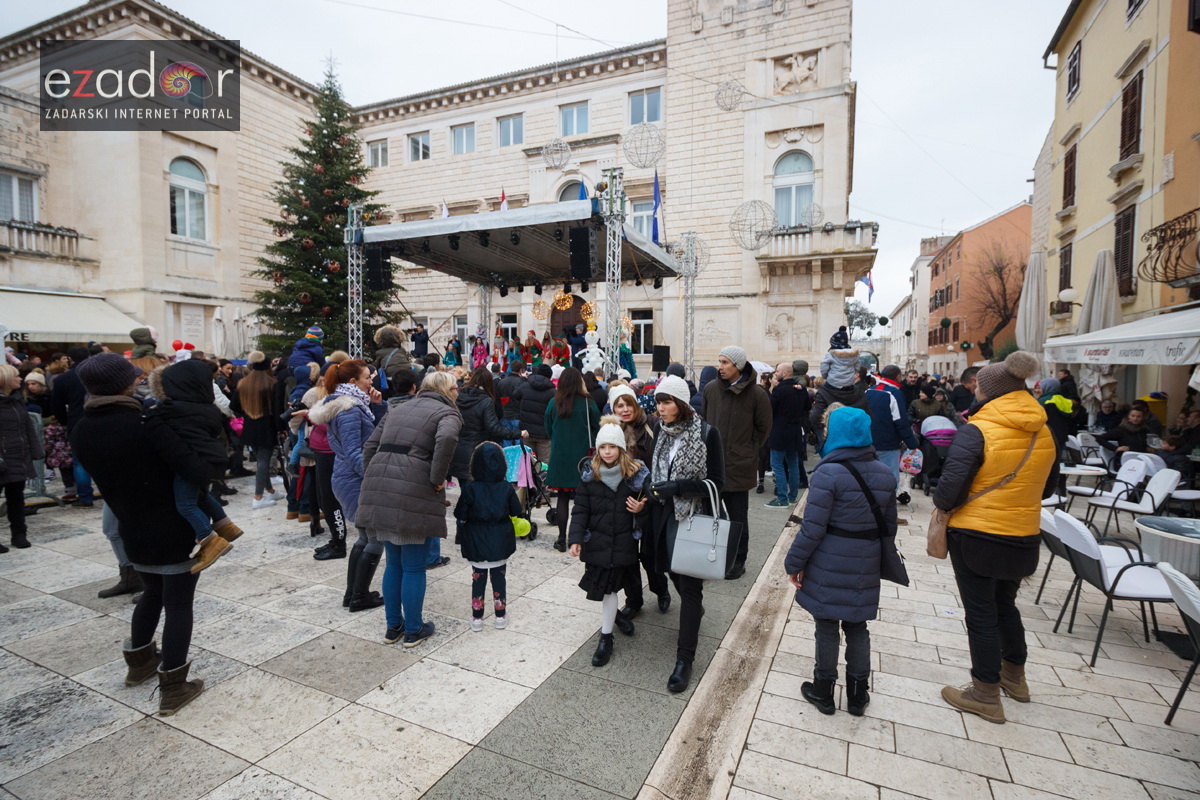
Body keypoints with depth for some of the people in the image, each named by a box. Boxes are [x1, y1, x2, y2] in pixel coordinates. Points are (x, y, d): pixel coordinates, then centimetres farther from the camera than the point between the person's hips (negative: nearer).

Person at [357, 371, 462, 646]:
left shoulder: (400, 408, 23)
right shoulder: (448, 413, 1)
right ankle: (414, 630, 24)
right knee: (414, 567, 9)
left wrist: (373, 482, 18)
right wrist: (438, 479, -12)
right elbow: (446, 439, -22)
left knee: (394, 563, 21)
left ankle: (393, 626, 34)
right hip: (414, 495, -7)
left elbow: (370, 446, 18)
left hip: (378, 492, 7)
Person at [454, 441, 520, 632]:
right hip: (500, 542, 1)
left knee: (478, 578, 13)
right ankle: (501, 616, 22)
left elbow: (461, 517, -11)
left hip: (477, 543, -1)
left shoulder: (470, 489, -15)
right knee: (499, 577, 14)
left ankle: (477, 618, 19)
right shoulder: (507, 488, -9)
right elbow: (516, 513, -1)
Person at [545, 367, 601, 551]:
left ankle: (562, 539, 12)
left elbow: (548, 429, 8)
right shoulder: (587, 403, -10)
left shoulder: (553, 403, -3)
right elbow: (597, 428, -1)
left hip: (559, 455, 2)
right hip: (582, 456, -2)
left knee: (562, 497, 8)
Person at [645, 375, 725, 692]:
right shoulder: (661, 431, 2)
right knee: (675, 574, 18)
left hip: (695, 518, -5)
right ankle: (695, 611, 50)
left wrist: (676, 487, -23)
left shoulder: (707, 433, -14)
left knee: (690, 586, 0)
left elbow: (717, 483, -13)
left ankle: (685, 659, 13)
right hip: (666, 516, 5)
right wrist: (653, 492, -1)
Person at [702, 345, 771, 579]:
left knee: (738, 517, 11)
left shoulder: (756, 393, -9)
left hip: (739, 465, -3)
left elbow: (763, 428, 2)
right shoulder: (711, 389, 2)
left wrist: (749, 450, 2)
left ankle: (738, 561, 27)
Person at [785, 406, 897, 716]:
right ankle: (857, 695, 31)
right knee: (857, 627, 18)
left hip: (830, 564, -6)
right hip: (866, 566, 6)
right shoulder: (885, 474, 2)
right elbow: (889, 525, 11)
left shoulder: (829, 473, -19)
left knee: (827, 626, 9)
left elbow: (812, 527, -19)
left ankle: (823, 692, 25)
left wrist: (795, 563, -9)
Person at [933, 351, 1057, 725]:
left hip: (976, 536, -6)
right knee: (1005, 604, 25)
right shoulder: (1043, 434, 2)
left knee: (981, 613, 7)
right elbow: (1047, 487, 15)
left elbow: (950, 490, -24)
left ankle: (986, 696, 20)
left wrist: (941, 503, -4)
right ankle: (1014, 676, 42)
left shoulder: (976, 431, -20)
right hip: (1024, 537, 7)